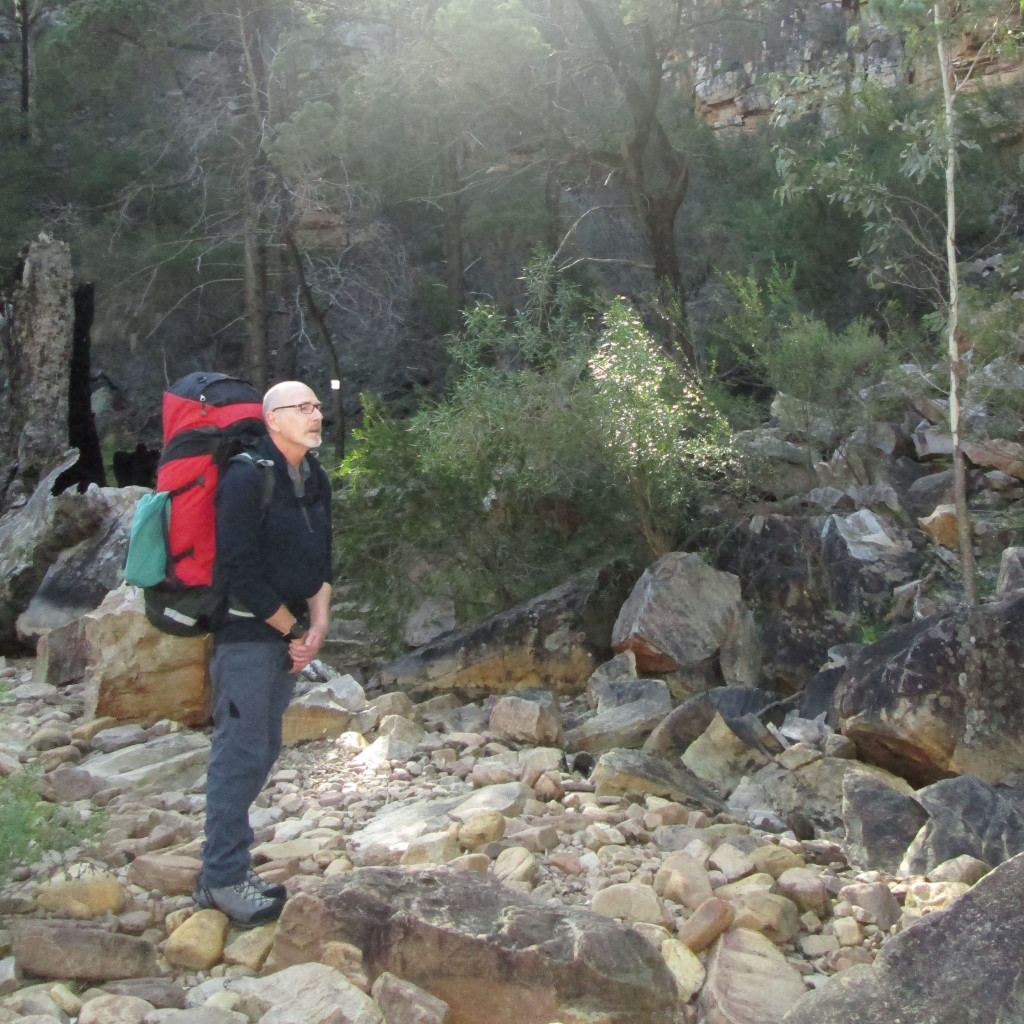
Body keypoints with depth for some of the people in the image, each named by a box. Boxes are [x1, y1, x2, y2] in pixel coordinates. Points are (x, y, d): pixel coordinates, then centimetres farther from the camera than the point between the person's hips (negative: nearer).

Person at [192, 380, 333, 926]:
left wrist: (318, 621, 0)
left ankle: (227, 866, 21)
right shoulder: (247, 477, -15)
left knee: (262, 750, 12)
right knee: (241, 752, -6)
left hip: (287, 636, 9)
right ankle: (223, 877, 4)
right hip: (245, 633, -8)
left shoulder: (313, 478, 10)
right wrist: (294, 628, -12)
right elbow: (240, 570, -19)